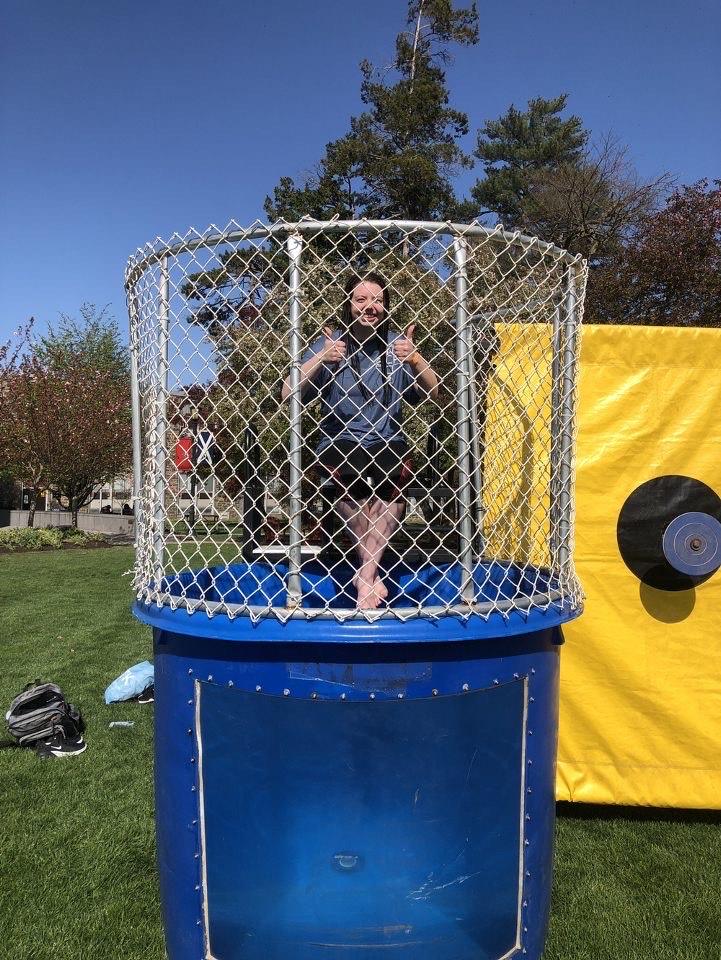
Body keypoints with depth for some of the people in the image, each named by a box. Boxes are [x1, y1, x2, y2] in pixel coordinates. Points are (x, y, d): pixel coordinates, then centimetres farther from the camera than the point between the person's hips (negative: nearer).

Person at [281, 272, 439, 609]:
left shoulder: (396, 344, 9)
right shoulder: (329, 343, 4)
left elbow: (433, 393, 1)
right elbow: (287, 395, -6)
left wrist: (415, 359, -16)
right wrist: (320, 360, -19)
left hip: (387, 443, 1)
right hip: (338, 442, -1)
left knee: (395, 476, -31)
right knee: (345, 473, -33)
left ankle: (365, 574, -23)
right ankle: (372, 575, -22)